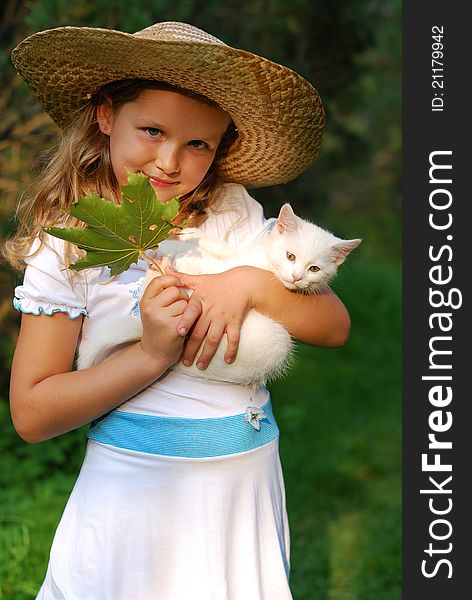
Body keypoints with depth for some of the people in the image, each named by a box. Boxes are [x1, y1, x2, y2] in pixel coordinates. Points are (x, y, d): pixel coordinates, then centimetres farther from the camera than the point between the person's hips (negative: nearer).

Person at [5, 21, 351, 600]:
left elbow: (334, 327, -2)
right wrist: (152, 354, -22)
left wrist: (251, 284, -19)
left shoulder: (235, 213, -1)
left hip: (248, 484, 3)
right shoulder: (70, 243, -9)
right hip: (138, 486, -3)